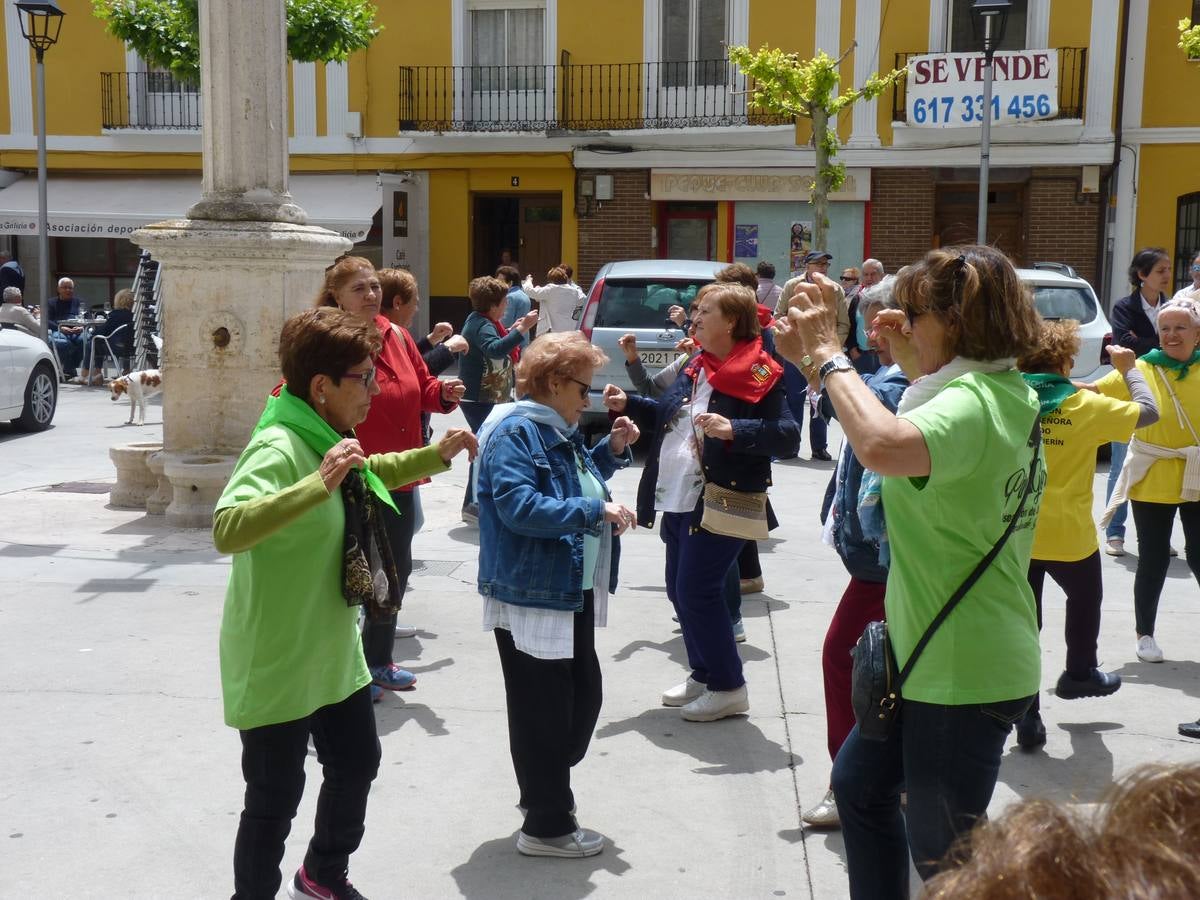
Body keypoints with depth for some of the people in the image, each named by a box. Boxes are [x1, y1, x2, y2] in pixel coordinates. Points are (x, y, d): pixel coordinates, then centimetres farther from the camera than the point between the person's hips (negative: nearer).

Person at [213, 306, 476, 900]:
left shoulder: (325, 440, 4)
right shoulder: (278, 448, -25)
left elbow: (364, 479, 26)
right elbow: (226, 529, -41)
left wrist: (435, 455, 17)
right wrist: (319, 485, -48)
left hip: (333, 655, 10)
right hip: (275, 666, -10)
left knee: (357, 764, 23)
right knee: (275, 798, 4)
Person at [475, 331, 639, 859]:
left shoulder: (560, 431, 14)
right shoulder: (515, 432, -17)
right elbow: (519, 507, -28)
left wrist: (612, 450, 11)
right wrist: (595, 511, -24)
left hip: (573, 593, 10)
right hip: (531, 596, -10)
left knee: (583, 696, 18)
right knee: (543, 710, 1)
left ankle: (545, 791, 36)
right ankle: (546, 827, 14)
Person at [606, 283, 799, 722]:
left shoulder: (759, 376, -14)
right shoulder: (695, 368, 12)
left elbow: (788, 437, -20)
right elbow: (666, 417, 22)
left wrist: (734, 430, -32)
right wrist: (628, 404, 8)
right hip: (677, 501, 9)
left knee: (697, 592, -7)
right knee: (680, 590, 14)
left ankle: (729, 687, 8)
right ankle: (703, 674, 30)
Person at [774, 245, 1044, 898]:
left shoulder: (971, 402, -24)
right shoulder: (1009, 393, 6)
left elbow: (883, 446, -46)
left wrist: (827, 353, -32)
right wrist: (914, 365, 17)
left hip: (962, 672, -10)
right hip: (937, 654, 10)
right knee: (859, 781, 26)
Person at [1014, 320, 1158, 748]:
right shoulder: (1085, 406, -11)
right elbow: (1148, 412, -2)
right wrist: (1129, 368, 11)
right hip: (1068, 535, -2)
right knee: (1085, 600, 28)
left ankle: (1027, 718, 10)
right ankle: (1079, 673, 46)